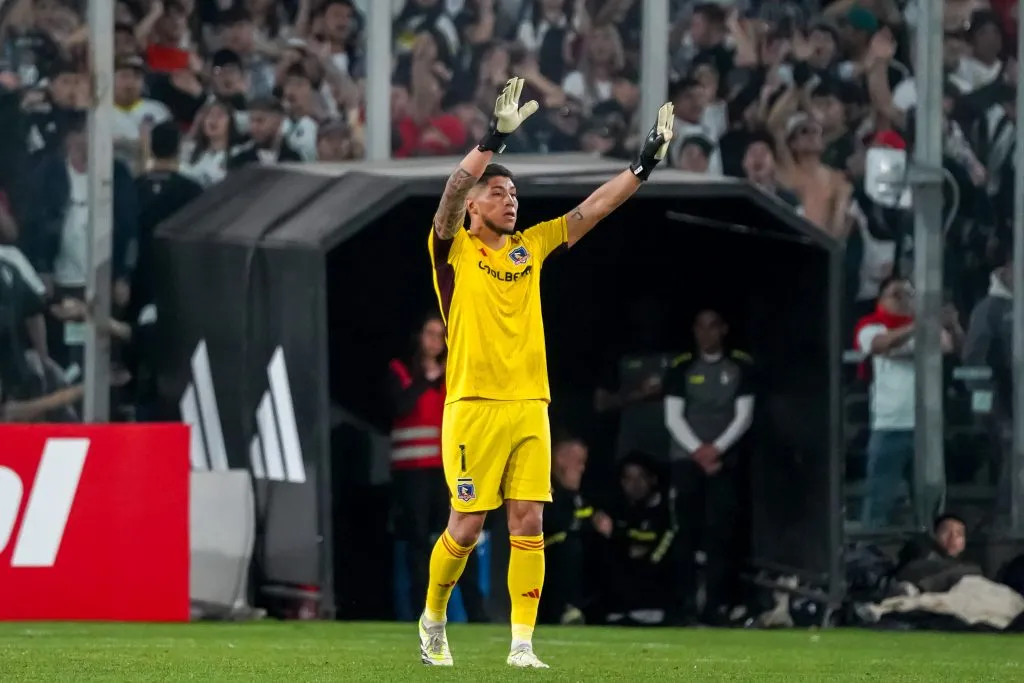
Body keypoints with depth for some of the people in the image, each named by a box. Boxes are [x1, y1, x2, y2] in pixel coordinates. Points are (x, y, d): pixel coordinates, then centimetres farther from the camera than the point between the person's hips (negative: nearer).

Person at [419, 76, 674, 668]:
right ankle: (433, 620, 21)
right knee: (466, 527, -2)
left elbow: (591, 210, 13)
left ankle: (522, 643, -1)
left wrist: (643, 167, 4)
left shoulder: (530, 247, 14)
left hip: (530, 407, 4)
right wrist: (494, 141, -30)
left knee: (529, 524, -2)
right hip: (474, 406, -4)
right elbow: (453, 193, -18)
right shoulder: (454, 251, 0)